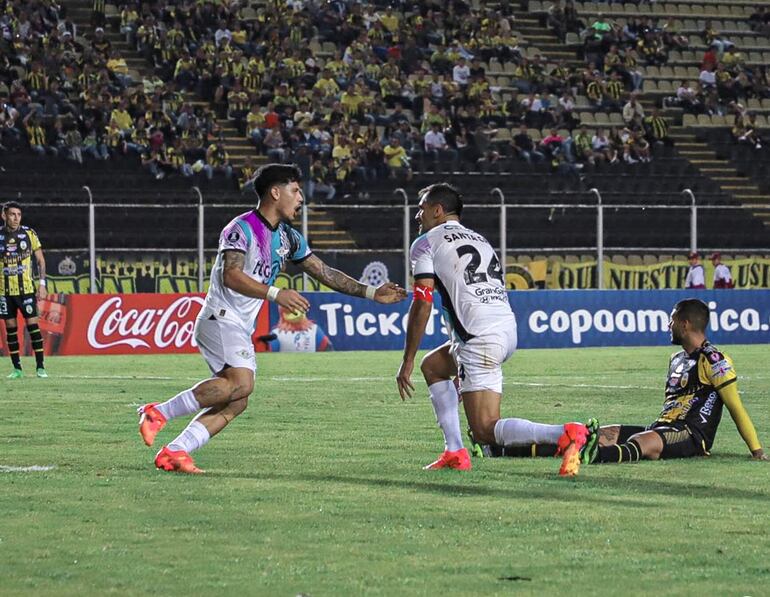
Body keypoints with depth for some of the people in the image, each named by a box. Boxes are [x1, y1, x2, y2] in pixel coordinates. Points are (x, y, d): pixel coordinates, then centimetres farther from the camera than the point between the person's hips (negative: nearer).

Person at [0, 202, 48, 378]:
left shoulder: (29, 233, -1)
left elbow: (40, 260, 5)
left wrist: (42, 284, -4)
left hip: (26, 289, -2)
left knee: (33, 324, -6)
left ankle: (40, 367, -2)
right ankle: (17, 369, 9)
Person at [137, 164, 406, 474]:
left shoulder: (288, 237, 16)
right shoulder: (242, 228, -11)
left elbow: (324, 273, 21)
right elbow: (231, 276, -23)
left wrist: (371, 293, 16)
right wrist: (275, 294, -30)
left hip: (241, 330, 9)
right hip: (220, 318, -9)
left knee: (235, 403, -4)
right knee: (241, 382, -28)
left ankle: (173, 452, -7)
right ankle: (159, 412, -23)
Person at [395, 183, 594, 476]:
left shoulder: (426, 243, 5)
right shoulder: (480, 239, 27)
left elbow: (422, 304, -4)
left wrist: (407, 361, -1)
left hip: (480, 338, -8)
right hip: (508, 328, 8)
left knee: (485, 430, -8)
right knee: (432, 366, 30)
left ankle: (564, 435, -30)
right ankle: (455, 452, 20)